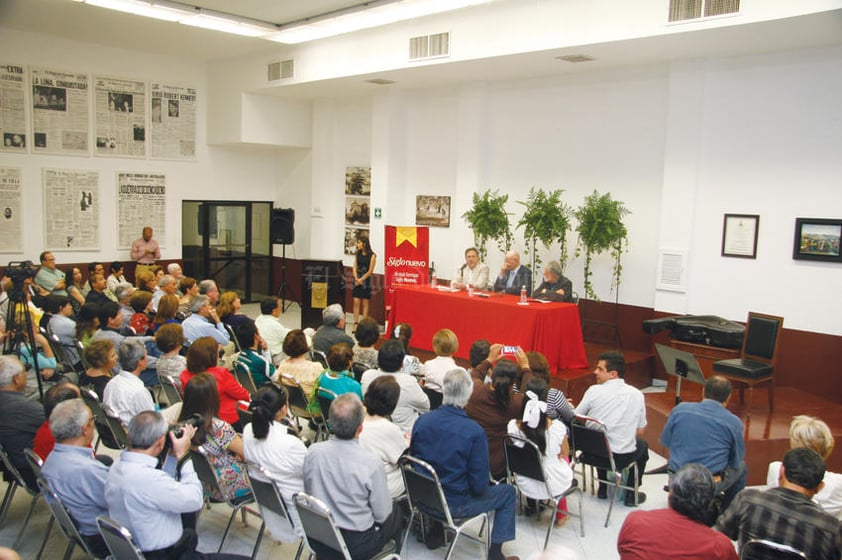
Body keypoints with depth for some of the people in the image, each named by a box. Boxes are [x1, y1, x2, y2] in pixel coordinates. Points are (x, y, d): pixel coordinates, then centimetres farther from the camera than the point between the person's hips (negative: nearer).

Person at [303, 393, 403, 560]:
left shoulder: (313, 451, -14)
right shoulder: (371, 463, -25)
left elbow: (308, 492, 3)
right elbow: (382, 515, -13)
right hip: (356, 546, -4)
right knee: (395, 514, 23)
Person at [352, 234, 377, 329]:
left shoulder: (372, 255, -8)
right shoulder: (358, 254, 8)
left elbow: (370, 271, -9)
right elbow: (355, 267, 6)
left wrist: (361, 279, -10)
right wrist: (356, 278, -8)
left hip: (366, 280, -4)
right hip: (357, 280, 4)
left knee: (365, 303, 3)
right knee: (356, 302, 0)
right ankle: (355, 323, 3)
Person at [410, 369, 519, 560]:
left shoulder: (421, 421, -12)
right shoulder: (475, 432, -25)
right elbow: (479, 487, -20)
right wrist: (479, 488, 4)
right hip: (454, 505, -5)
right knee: (509, 492, 16)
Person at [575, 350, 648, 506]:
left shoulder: (594, 391, -10)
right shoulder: (637, 394, -4)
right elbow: (640, 432, 5)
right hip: (622, 458, 0)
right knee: (643, 445, 31)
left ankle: (603, 489, 39)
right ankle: (631, 494, 28)